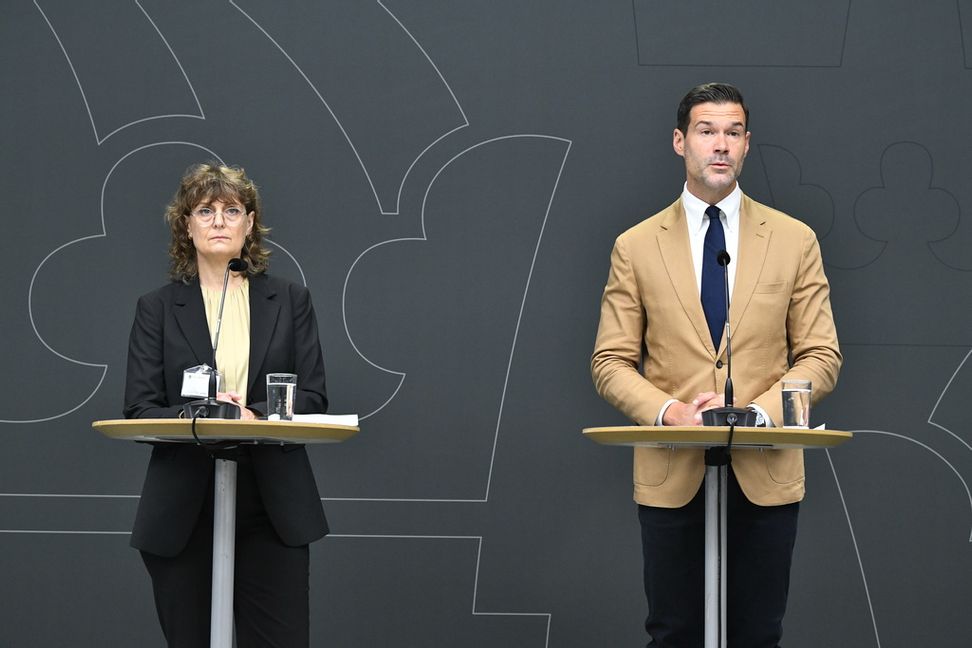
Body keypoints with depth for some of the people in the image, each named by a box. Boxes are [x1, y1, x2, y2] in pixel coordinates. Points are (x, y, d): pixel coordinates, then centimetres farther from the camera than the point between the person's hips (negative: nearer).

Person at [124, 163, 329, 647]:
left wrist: (254, 416, -15)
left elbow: (313, 398, 3)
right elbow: (139, 410, 0)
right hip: (182, 513, 0)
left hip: (274, 509, 0)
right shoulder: (157, 308, 8)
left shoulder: (290, 302, 11)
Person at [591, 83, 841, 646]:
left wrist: (757, 411, -13)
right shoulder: (636, 247, 5)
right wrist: (670, 412, -15)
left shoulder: (794, 240, 6)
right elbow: (611, 362, 4)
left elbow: (822, 357, 4)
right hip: (672, 474, 0)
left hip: (765, 473, 0)